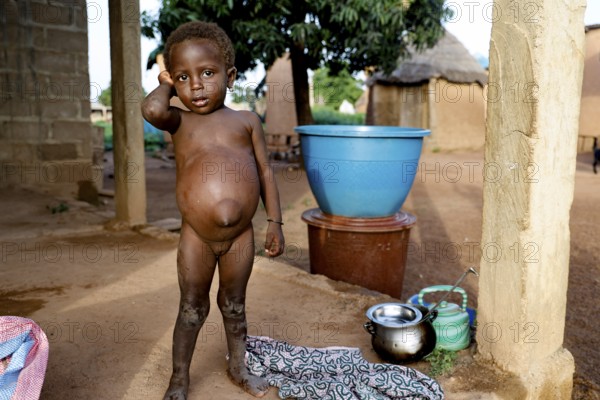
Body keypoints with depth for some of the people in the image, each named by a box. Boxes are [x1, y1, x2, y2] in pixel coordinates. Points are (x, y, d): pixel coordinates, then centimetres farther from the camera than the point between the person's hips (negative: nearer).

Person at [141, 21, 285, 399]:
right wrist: (166, 85, -3)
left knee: (234, 305, 19)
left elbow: (265, 172, 3)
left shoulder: (247, 120, 2)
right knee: (192, 309, 14)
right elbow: (152, 109, -24)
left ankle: (238, 366, 39)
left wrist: (275, 222, 0)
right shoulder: (179, 121, 0)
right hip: (197, 237, -1)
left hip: (241, 236, 1)